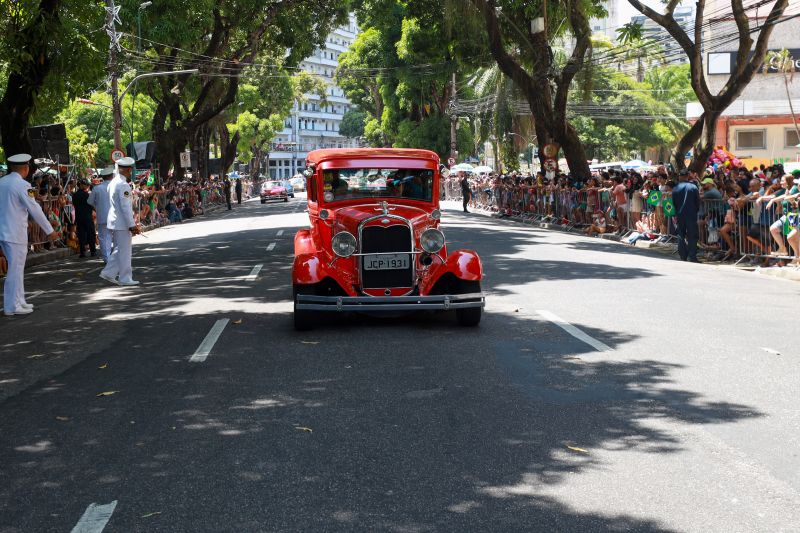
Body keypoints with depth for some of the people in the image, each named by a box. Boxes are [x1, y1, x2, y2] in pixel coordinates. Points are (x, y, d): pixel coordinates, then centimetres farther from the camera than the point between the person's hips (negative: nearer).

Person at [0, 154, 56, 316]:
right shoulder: (22, 185, -15)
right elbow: (35, 210, -14)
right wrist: (49, 230, -7)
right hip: (15, 233, -8)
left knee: (17, 267, 18)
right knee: (15, 269, 0)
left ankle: (19, 301, 25)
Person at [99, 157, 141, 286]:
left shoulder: (113, 183, 11)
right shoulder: (123, 185, -19)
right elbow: (125, 207, -21)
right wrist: (132, 225, -17)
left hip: (114, 221, 9)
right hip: (122, 223, -9)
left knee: (117, 250, 17)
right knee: (124, 251, -2)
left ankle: (108, 273, 16)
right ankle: (125, 279, 3)